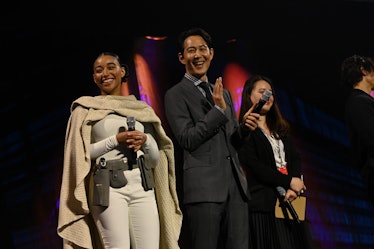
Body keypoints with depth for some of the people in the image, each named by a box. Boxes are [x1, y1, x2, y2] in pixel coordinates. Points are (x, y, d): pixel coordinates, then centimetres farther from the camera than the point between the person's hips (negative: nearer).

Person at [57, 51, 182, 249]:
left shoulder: (141, 110, 18)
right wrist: (115, 140, -9)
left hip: (143, 188, 4)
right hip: (108, 187, -4)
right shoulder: (85, 109, 8)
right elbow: (79, 153, -1)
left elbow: (155, 159, 16)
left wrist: (145, 141, -5)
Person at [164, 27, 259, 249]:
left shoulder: (224, 93, 22)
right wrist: (218, 109, -10)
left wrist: (245, 128, 3)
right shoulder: (176, 95, 2)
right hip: (204, 187, -6)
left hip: (236, 185, 6)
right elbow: (187, 139, -8)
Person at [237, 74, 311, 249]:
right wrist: (289, 181, -11)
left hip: (288, 199, 6)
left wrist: (294, 188, -8)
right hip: (263, 201, -6)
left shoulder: (280, 128, 21)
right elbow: (253, 166, -11)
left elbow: (295, 158, 11)